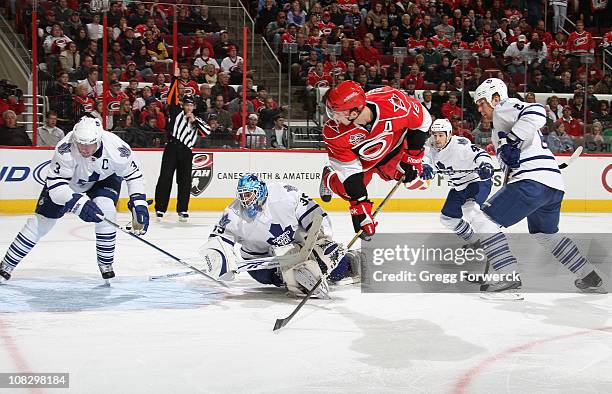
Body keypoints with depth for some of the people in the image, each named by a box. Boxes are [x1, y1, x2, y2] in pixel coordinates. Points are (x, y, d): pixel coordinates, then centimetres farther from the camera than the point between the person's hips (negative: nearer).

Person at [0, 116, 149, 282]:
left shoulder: (116, 147, -35)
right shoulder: (66, 149, -40)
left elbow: (134, 174, -17)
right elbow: (56, 185, -39)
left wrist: (139, 203, -25)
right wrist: (78, 203, -53)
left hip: (104, 179, 1)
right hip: (68, 181, -1)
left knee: (106, 210, -26)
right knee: (42, 221, -3)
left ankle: (105, 264, -6)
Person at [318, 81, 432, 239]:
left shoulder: (391, 101, -42)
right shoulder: (334, 132, -37)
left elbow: (422, 120, -22)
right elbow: (349, 170, -29)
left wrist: (412, 157, -17)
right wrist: (360, 207, -33)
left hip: (393, 145, 1)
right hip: (358, 156, -1)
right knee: (343, 186, -10)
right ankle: (329, 177, 23)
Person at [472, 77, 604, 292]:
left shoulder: (504, 107, 2)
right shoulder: (508, 114, 31)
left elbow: (536, 113, -19)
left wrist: (511, 141, -23)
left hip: (532, 182, -11)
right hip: (554, 186, 11)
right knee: (546, 234, 29)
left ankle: (508, 276, -14)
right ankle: (590, 279, 32)